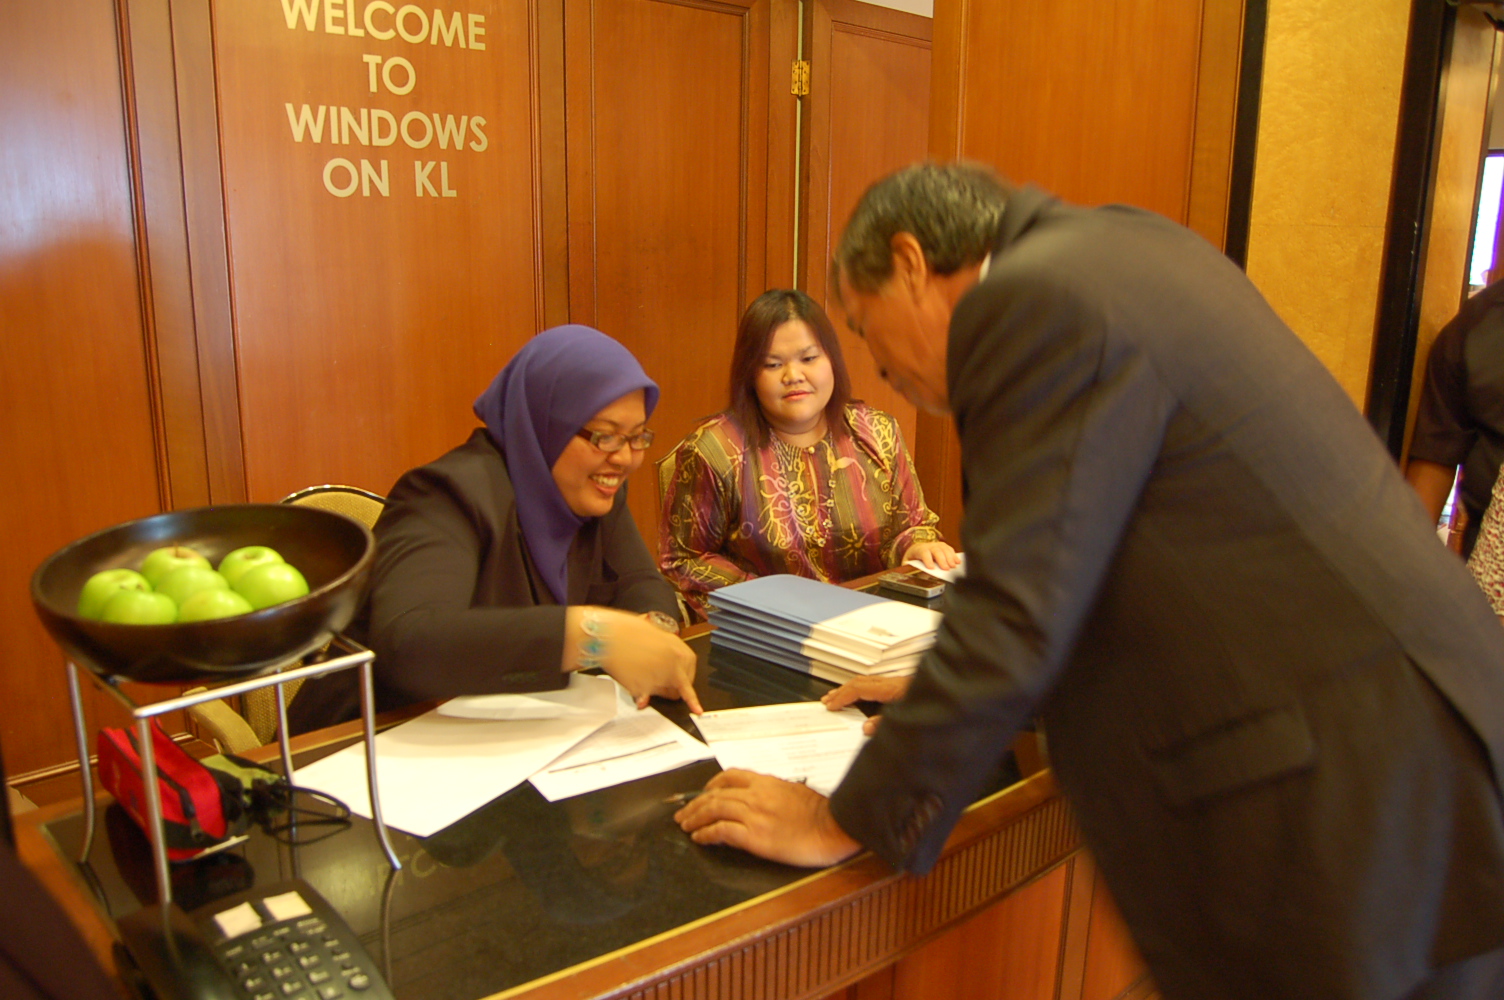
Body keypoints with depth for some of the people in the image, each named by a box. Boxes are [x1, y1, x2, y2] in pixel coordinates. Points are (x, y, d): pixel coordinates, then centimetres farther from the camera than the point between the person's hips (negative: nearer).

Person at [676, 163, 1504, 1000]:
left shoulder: (1032, 303, -17)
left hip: (1347, 772, -9)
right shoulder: (1124, 241, 11)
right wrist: (949, 687, 17)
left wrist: (845, 824, -10)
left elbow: (1017, 617, -20)